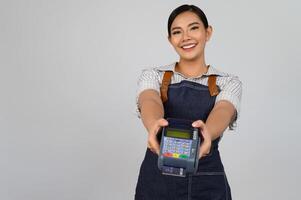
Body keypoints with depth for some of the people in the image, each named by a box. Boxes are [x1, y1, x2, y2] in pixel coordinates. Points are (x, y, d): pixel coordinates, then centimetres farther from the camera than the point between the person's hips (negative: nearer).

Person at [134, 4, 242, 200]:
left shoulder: (229, 82, 0)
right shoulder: (152, 76, 0)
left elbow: (222, 112, -22)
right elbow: (150, 102, -22)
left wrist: (207, 131, -45)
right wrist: (154, 125, -45)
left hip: (208, 184, 0)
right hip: (157, 180, 0)